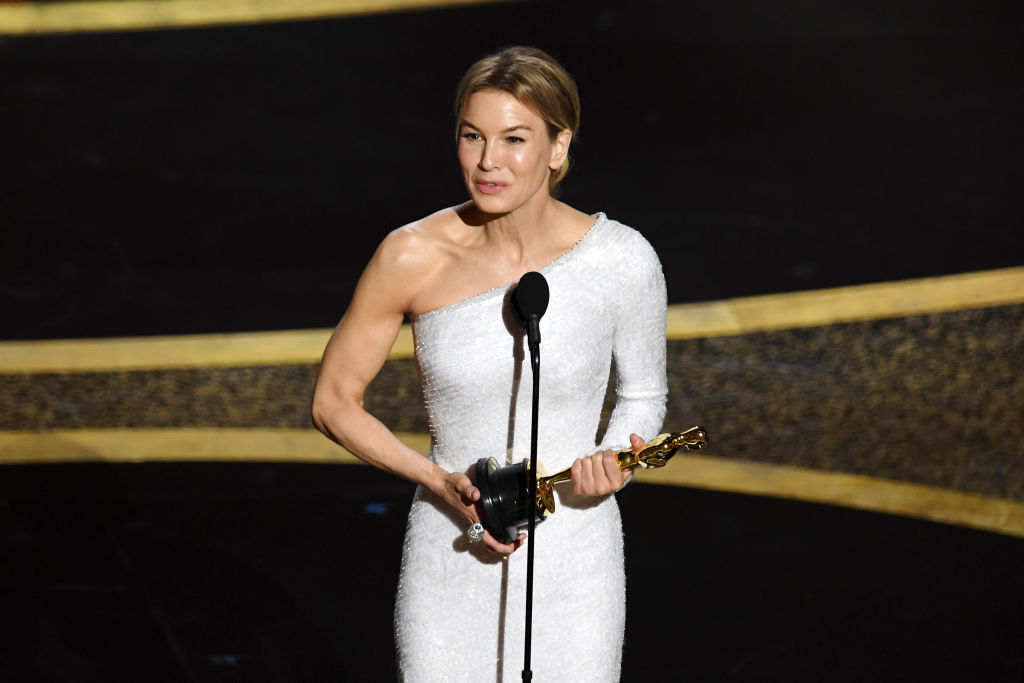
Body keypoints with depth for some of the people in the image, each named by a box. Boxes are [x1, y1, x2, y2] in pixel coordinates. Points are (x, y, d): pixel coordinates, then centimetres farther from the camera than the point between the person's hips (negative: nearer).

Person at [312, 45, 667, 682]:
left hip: (574, 564, 0)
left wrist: (612, 461, -16)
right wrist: (441, 483, -14)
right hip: (451, 555, 0)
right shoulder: (412, 257, -13)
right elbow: (334, 402, -1)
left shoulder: (621, 260, -12)